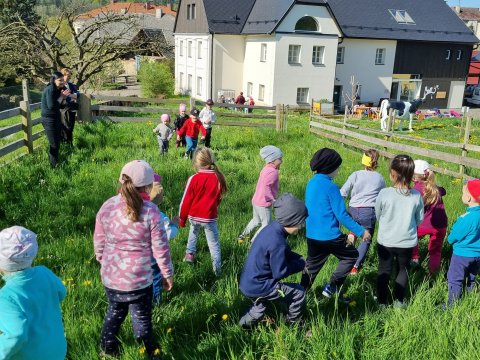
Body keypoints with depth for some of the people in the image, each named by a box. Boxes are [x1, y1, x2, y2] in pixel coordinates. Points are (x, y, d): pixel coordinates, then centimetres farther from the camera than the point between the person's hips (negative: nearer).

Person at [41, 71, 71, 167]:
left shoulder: (58, 90, 7)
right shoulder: (50, 90, -20)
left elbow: (61, 106, 10)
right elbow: (51, 106, -26)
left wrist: (64, 98, -8)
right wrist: (61, 97, -20)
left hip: (56, 118, 9)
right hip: (49, 120, -9)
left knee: (57, 141, 18)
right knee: (54, 144, -2)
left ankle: (55, 162, 32)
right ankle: (54, 165, 9)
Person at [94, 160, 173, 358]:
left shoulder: (106, 207, -9)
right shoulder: (151, 211, -20)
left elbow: (98, 242, 3)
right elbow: (160, 249, -13)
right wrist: (167, 274, 1)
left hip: (110, 277, 4)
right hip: (138, 280, -4)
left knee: (114, 312, 28)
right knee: (142, 319, 17)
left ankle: (107, 350, 47)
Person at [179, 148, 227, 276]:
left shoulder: (194, 179, -14)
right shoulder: (218, 178, -8)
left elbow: (185, 201, -8)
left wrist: (182, 219, 5)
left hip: (194, 216, 1)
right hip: (209, 217, 0)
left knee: (193, 231, 32)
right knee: (214, 244, 9)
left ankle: (190, 253, 31)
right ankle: (217, 269, 7)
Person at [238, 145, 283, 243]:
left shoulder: (266, 169, 8)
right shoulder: (273, 172, -22)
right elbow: (266, 187, -31)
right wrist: (272, 199, -25)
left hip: (256, 201, 10)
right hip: (264, 204, -10)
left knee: (256, 220, 29)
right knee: (266, 225, 5)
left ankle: (243, 236, 41)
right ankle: (253, 242, 11)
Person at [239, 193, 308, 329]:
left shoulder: (273, 228, -1)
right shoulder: (277, 241, -29)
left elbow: (286, 253, 15)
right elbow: (280, 272, -22)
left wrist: (299, 259, -2)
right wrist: (300, 264, -9)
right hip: (257, 288, -9)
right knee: (298, 292, 2)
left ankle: (248, 321, 42)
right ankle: (293, 327, 20)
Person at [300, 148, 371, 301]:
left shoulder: (311, 183, 6)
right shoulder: (331, 187, -17)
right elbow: (342, 215, -16)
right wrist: (361, 231, -9)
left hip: (311, 236, 7)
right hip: (329, 237, -7)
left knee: (312, 266, 20)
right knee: (352, 255, 15)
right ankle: (332, 287, 9)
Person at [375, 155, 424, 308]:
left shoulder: (384, 193, -21)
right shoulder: (417, 196, -13)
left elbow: (378, 216, -6)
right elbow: (419, 219, 0)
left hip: (386, 241, -1)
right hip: (407, 242, 2)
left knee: (384, 271, 17)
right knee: (403, 270, 24)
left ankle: (382, 302, 25)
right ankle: (399, 301, 32)